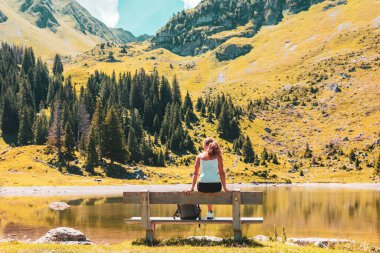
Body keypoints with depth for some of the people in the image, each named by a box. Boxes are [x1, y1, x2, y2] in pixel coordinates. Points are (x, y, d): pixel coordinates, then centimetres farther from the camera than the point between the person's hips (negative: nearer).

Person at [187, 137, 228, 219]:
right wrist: (225, 188, 5)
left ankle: (210, 212, 37)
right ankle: (210, 213, 33)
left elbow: (195, 173, 6)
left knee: (207, 192, 37)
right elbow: (221, 173, 2)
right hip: (215, 186, 0)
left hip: (202, 186, 0)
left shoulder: (200, 156, 8)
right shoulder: (218, 156, 6)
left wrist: (192, 188, 9)